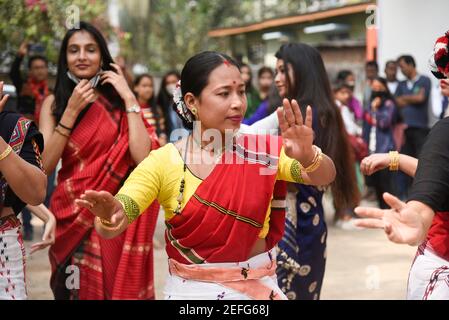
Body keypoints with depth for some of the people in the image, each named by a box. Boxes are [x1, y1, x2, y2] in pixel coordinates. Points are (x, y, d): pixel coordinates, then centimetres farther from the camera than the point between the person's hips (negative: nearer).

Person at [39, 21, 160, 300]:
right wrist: (72, 110, -13)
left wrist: (129, 98, -12)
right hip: (70, 216, 1)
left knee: (116, 286, 7)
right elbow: (45, 165, -8)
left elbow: (142, 157, -15)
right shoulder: (54, 103, 3)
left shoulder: (118, 103, 0)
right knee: (74, 288, 11)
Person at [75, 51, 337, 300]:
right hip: (191, 292, -1)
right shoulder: (163, 162, -12)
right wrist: (111, 216, -43)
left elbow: (325, 176, -19)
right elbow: (112, 227, -19)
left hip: (259, 288, 2)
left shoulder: (263, 151, -6)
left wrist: (308, 156, -41)